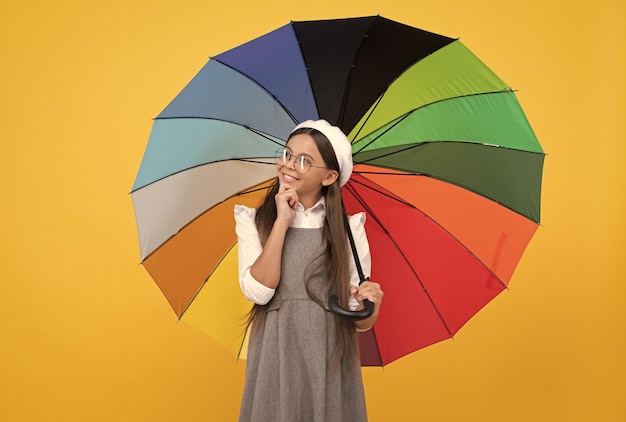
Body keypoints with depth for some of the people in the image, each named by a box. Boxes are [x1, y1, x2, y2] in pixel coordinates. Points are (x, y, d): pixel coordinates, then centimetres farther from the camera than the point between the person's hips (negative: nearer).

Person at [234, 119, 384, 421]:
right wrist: (282, 221, -14)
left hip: (331, 361, 1)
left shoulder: (350, 228, 0)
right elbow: (258, 291, -14)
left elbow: (360, 321, 1)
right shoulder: (253, 221, 1)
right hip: (276, 361, 0)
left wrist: (370, 306, -21)